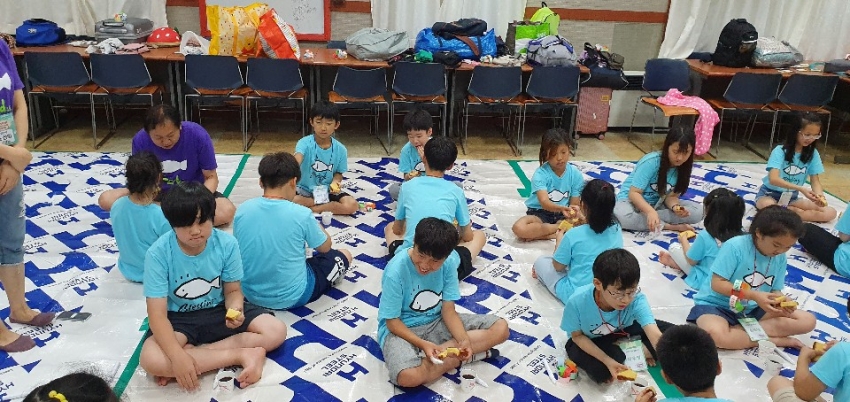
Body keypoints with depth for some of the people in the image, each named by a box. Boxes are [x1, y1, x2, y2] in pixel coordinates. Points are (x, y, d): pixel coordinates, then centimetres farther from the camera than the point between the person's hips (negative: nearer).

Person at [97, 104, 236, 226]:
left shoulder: (197, 135, -22)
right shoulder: (140, 140, -17)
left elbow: (211, 177, -15)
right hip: (156, 193, 2)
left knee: (227, 212, -30)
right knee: (106, 199, -16)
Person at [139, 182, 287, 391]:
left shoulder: (227, 244, -17)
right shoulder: (158, 253, -23)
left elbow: (233, 290, -4)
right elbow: (157, 313, -23)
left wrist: (235, 310, -30)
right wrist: (177, 356, -37)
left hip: (218, 310, 2)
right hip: (179, 318, -2)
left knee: (276, 331, -15)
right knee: (152, 360, -32)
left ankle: (195, 354, -17)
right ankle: (242, 355, -21)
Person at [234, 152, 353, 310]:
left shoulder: (242, 209, -11)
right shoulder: (301, 214, -21)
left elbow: (241, 248, 8)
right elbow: (325, 247, -3)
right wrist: (316, 225, 15)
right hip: (291, 296, -5)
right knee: (344, 255, 16)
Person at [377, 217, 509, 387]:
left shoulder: (449, 262, -14)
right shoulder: (396, 271, -26)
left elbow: (448, 310, -8)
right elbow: (392, 321, -17)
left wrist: (464, 340, -24)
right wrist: (423, 344, -29)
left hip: (437, 322, 5)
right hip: (402, 328, -5)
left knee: (500, 328, -9)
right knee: (409, 376, -38)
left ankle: (440, 353, -15)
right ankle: (455, 358, -13)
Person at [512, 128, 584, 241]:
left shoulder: (575, 174, -7)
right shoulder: (540, 174, -18)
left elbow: (574, 204, -4)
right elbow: (544, 202, -31)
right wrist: (562, 208, -51)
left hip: (562, 215, 3)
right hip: (540, 213, -3)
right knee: (519, 228, -32)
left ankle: (537, 234, -21)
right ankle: (561, 229, -21)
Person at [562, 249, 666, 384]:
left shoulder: (636, 299, -34)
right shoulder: (577, 302, -34)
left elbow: (656, 336, -41)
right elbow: (577, 336, -18)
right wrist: (608, 361, -30)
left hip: (623, 332, 2)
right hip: (591, 341, -2)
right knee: (601, 371, -32)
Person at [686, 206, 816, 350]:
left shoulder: (780, 259, 0)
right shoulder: (735, 246, -20)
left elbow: (775, 290, 5)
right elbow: (717, 283, -20)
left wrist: (781, 301, -19)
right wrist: (754, 295, -27)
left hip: (752, 310, 6)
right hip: (717, 305, -6)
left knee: (807, 320, -7)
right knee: (717, 335, -39)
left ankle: (736, 331, -17)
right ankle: (774, 340, -17)